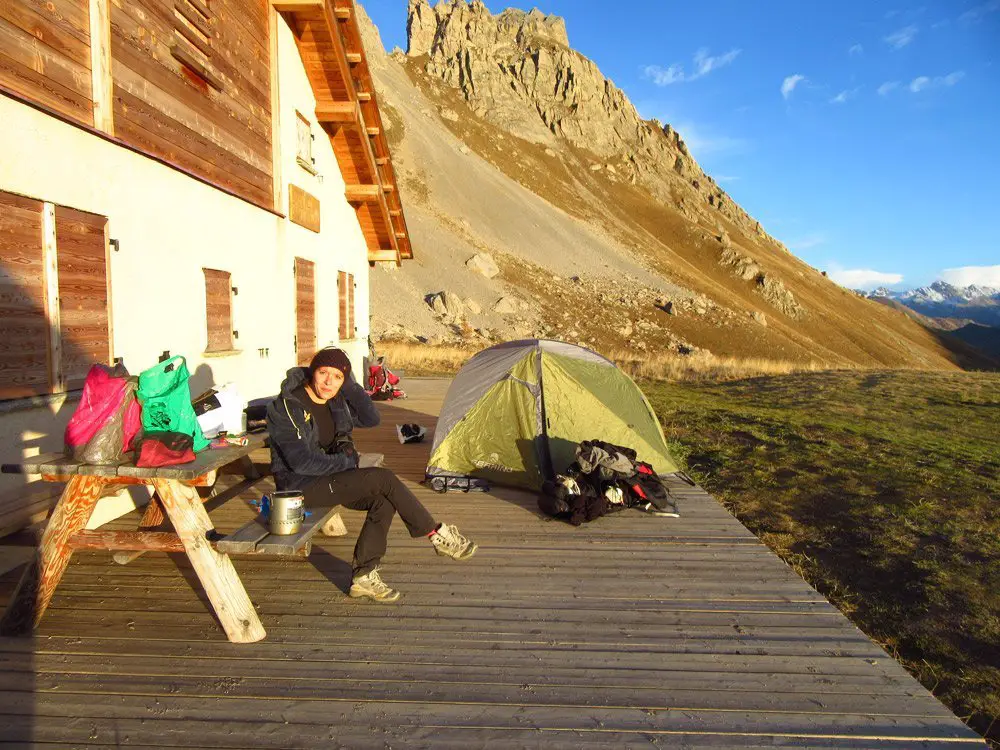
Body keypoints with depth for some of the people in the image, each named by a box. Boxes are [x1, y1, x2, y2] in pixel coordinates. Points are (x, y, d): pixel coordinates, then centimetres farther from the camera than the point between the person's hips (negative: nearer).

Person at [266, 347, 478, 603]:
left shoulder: (337, 401, 2)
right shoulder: (287, 407, -19)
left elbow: (372, 419, 0)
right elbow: (300, 462, -23)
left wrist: (350, 385, -10)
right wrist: (347, 462, -13)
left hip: (330, 476, 8)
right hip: (300, 485, -8)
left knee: (384, 501, -19)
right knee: (384, 480, -22)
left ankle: (363, 575, -10)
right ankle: (438, 535, -9)